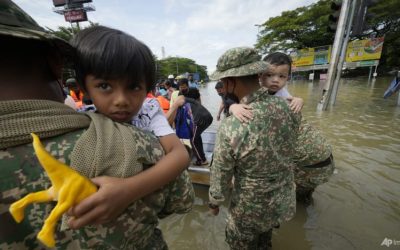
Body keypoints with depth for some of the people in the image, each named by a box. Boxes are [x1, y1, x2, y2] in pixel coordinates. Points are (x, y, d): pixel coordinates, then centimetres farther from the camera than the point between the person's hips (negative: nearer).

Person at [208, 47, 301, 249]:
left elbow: (220, 177, -19)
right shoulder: (290, 109, -17)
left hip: (251, 209, -5)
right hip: (284, 201, 5)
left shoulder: (230, 127, -34)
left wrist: (214, 202, 0)